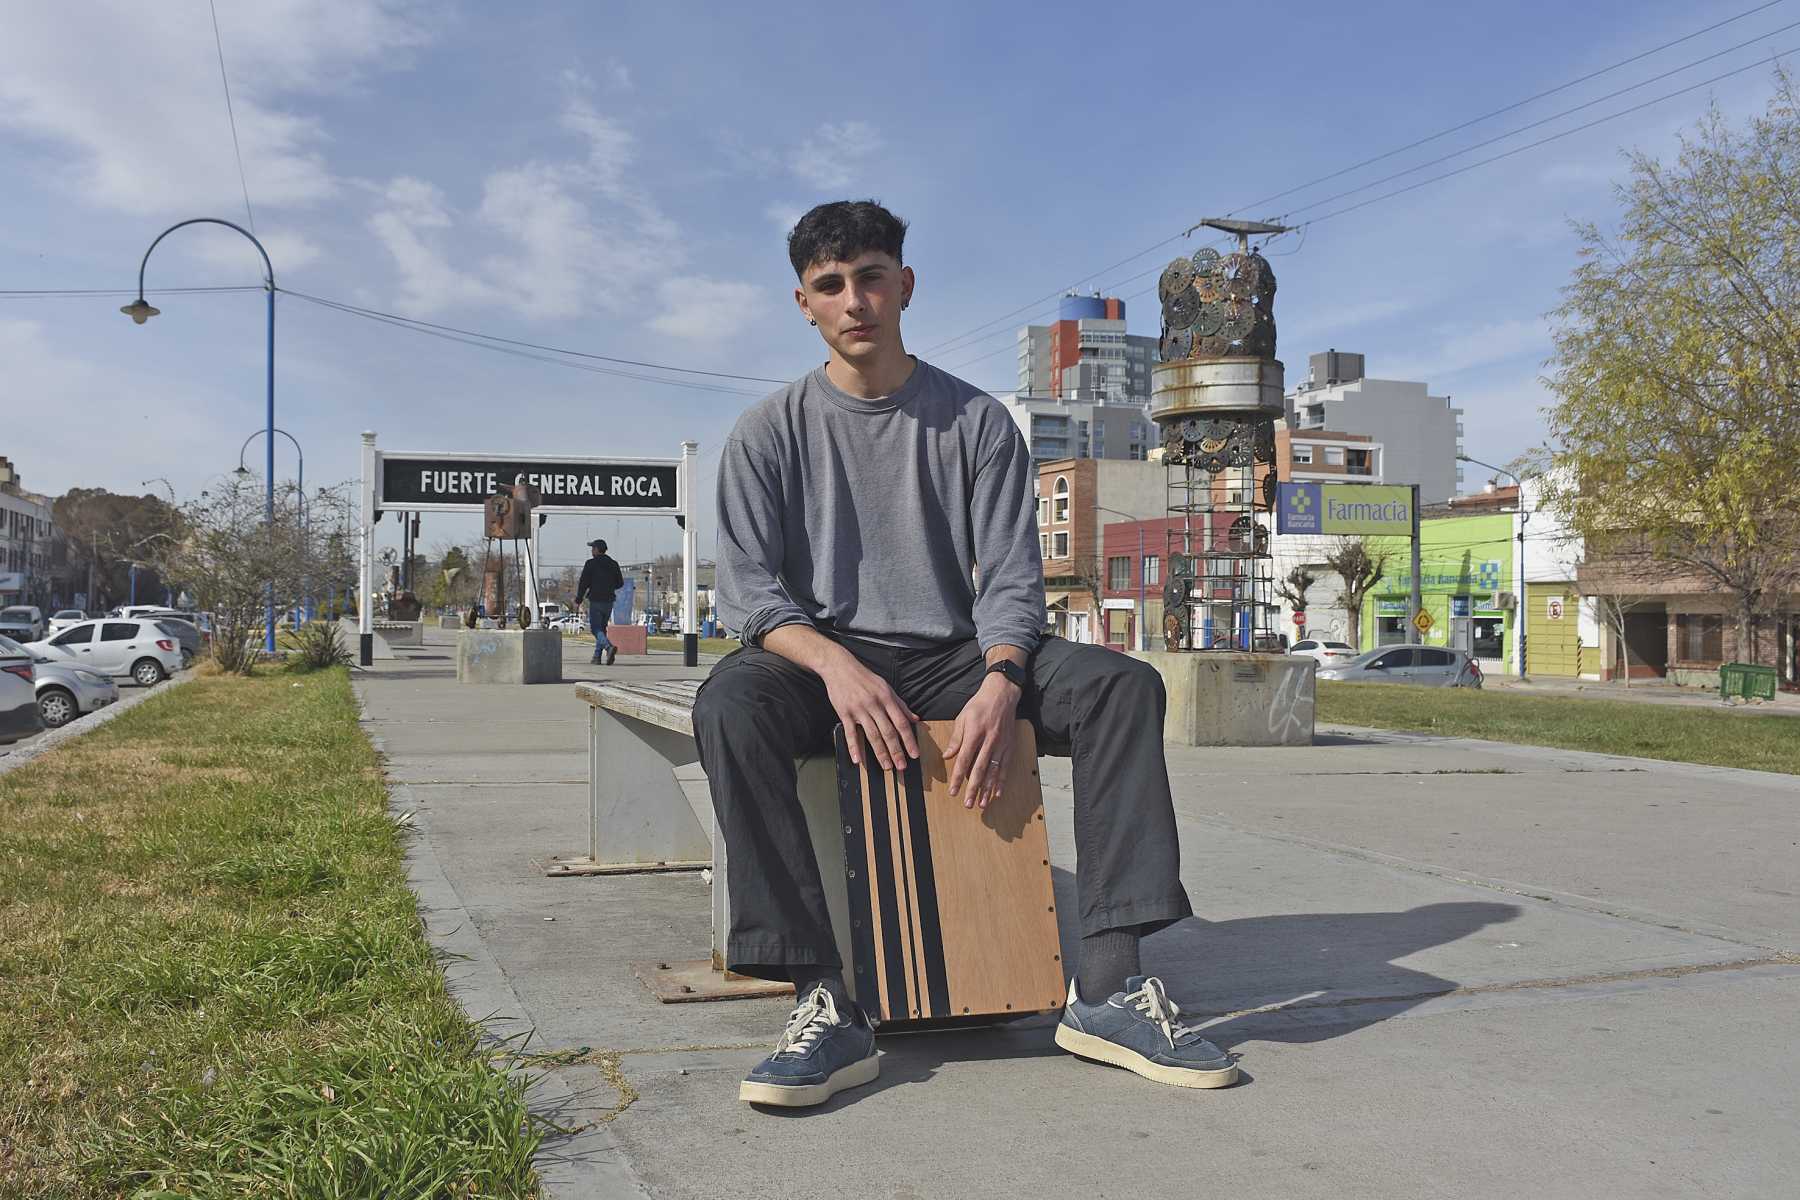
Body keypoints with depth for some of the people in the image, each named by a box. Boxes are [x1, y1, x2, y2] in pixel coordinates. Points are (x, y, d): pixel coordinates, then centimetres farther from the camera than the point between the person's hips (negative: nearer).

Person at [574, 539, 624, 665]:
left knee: (596, 628, -5)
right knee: (602, 628, 15)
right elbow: (620, 583, 12)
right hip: (609, 601, 5)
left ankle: (609, 647, -29)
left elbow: (583, 583, -8)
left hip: (595, 601, -5)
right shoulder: (613, 564, 9)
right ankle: (597, 656, 13)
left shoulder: (590, 564, -6)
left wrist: (578, 600, -2)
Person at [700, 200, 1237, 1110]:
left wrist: (1000, 681, -22)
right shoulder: (768, 435, 5)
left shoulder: (977, 422, 7)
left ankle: (1108, 986, -27)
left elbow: (1011, 577, 0)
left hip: (955, 654, 2)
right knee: (728, 706, -36)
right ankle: (824, 1003, -36)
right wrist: (835, 664, -26)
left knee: (1124, 685, -23)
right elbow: (748, 591, -5)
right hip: (822, 657, -1)